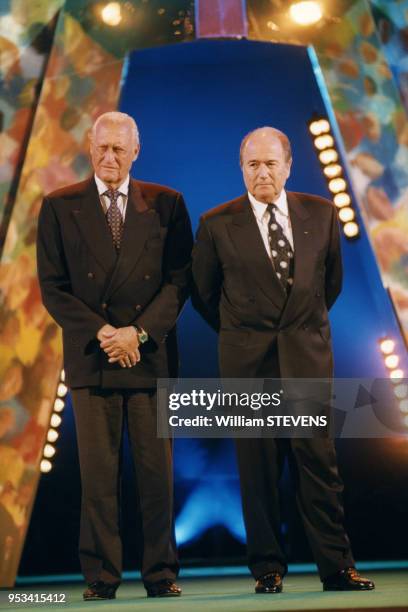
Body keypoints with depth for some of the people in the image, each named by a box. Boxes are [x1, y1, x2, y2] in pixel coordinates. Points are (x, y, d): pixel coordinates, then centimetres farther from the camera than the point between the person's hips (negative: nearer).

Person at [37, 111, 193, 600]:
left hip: (152, 355, 1)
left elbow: (180, 279, 2)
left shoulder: (166, 204, 8)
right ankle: (100, 577, 14)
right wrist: (101, 332, -9)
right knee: (98, 474, 2)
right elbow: (52, 286, 3)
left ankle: (161, 574, 16)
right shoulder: (59, 206, 7)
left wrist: (139, 332, -10)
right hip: (91, 356, 0)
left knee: (157, 471, 4)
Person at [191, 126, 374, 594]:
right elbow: (203, 293, 9)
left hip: (308, 355, 1)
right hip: (248, 361, -1)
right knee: (257, 467, 4)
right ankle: (267, 568, 18)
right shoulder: (216, 223, -1)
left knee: (319, 461, 1)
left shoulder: (321, 213, 5)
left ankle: (336, 567, 14)